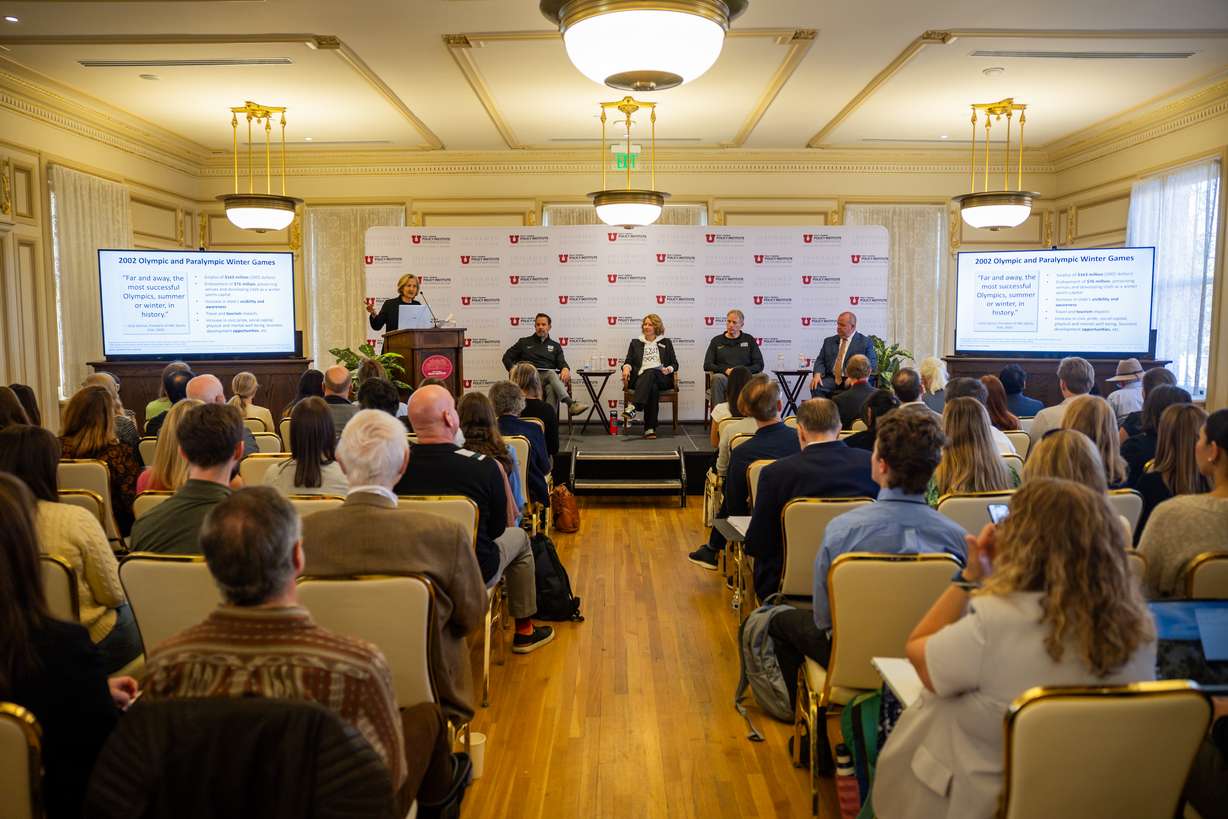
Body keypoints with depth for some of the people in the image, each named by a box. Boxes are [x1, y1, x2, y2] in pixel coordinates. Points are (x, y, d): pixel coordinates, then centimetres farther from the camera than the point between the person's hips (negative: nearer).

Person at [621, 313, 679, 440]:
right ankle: (650, 428, -47)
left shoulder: (665, 343, 24)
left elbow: (675, 364, 17)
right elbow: (629, 361, 14)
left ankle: (633, 407, -55)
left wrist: (669, 369, -7)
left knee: (650, 372, -38)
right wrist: (626, 367, -10)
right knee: (652, 387, -37)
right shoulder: (635, 343, 26)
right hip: (640, 378, 1)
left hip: (661, 378, -1)